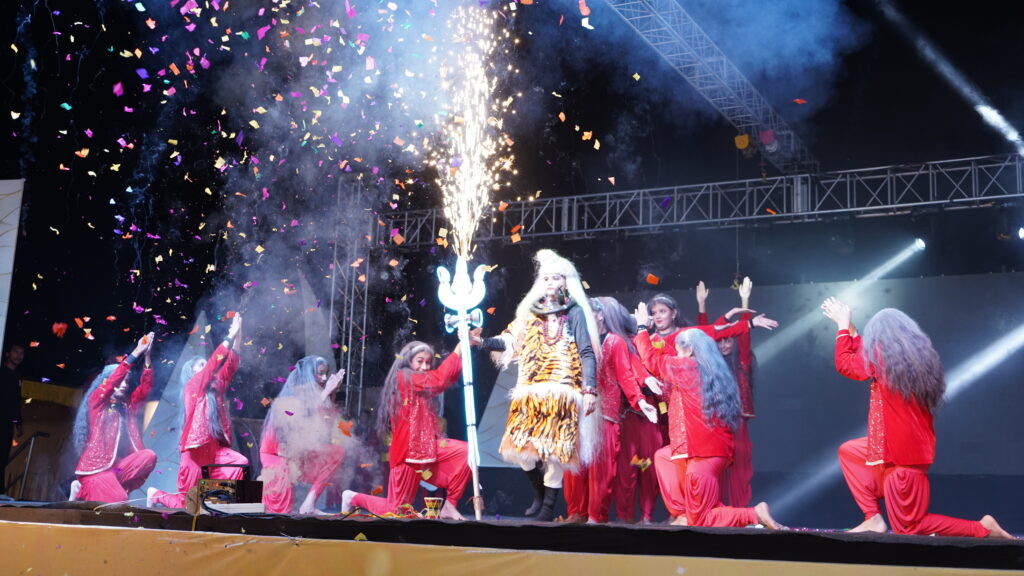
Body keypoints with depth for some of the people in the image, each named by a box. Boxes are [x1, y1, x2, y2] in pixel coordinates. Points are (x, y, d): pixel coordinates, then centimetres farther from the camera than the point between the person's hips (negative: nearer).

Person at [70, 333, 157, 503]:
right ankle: (83, 491, 2)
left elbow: (146, 387, 5)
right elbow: (114, 380, -11)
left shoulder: (128, 405, 17)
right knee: (118, 501, -25)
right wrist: (136, 352, -16)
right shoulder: (96, 400, 4)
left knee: (149, 456, -23)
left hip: (117, 465, 5)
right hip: (96, 465, -5)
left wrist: (147, 355, -7)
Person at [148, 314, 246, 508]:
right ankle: (155, 495, 28)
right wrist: (231, 336, -14)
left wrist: (238, 337, -4)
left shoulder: (216, 387, 15)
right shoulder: (192, 386, 0)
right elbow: (213, 363, -12)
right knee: (186, 504, 0)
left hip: (215, 449, 6)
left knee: (240, 463, -24)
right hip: (195, 450, -6)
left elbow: (231, 364, 7)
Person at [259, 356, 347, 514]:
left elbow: (326, 429, -5)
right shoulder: (292, 396, -16)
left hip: (301, 453, 7)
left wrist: (331, 394, -12)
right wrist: (325, 394, -28)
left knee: (337, 451, -9)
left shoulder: (313, 394, 2)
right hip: (276, 453, -7)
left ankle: (309, 503, -15)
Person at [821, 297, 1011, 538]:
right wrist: (849, 327, 26)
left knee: (908, 527, 2)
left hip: (901, 454, -9)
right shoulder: (918, 355, 8)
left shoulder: (882, 353, -15)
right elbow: (863, 359, 22)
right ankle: (873, 518, 13)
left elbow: (845, 364, 1)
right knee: (848, 451, 21)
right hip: (914, 446, 9)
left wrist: (844, 325, 10)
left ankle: (982, 528, -2)